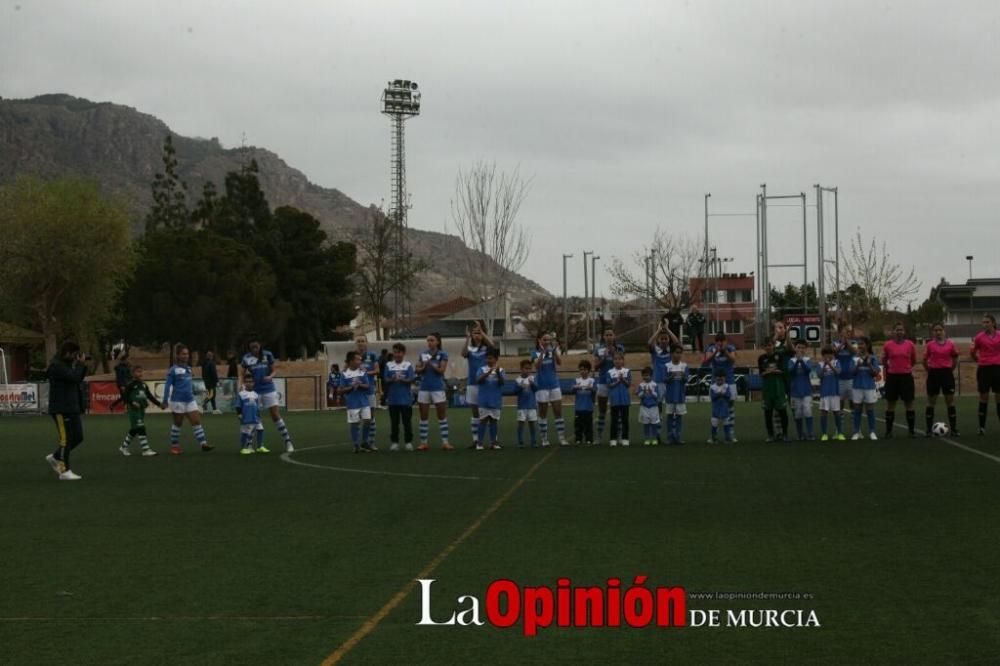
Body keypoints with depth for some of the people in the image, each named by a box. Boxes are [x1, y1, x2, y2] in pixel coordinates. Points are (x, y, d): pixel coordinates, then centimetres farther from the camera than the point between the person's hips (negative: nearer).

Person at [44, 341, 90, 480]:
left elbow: (78, 380, 19)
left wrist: (82, 365, 6)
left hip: (72, 408, 10)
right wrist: (81, 364, -10)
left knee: (78, 437, 10)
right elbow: (74, 377, -24)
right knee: (66, 439, -6)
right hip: (61, 410, -10)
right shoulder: (57, 366, -15)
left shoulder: (67, 364, 16)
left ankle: (55, 457, 25)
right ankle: (64, 471, -1)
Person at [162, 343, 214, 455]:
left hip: (190, 400, 6)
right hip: (178, 401, -6)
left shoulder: (189, 369, 10)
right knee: (178, 423, 5)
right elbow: (167, 385, -10)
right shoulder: (173, 370, -9)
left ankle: (204, 443, -5)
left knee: (197, 421, -2)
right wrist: (165, 400, -14)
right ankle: (174, 446, 17)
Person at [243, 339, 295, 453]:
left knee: (276, 416, -2)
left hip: (268, 389, 0)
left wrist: (270, 377, -17)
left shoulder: (267, 355, -3)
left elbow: (274, 371, 4)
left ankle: (288, 441, 3)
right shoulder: (247, 358, -3)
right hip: (254, 391, 0)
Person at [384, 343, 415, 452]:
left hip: (406, 398, -1)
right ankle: (394, 442, 13)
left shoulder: (408, 365, 1)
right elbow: (386, 380, 1)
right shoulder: (389, 365, 5)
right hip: (393, 398, 1)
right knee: (394, 422, 6)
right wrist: (392, 379, -20)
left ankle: (408, 442, 9)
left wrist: (402, 379, -23)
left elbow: (411, 380, -5)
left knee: (407, 421, 2)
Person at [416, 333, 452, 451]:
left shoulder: (442, 354, -3)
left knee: (442, 415, -1)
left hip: (438, 388, -4)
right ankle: (423, 442, 12)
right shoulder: (423, 353, 8)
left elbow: (441, 370, -10)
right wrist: (422, 368, -12)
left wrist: (430, 364, -20)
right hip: (424, 388, 4)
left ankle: (445, 442, 2)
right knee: (423, 416, 6)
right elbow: (418, 369, 10)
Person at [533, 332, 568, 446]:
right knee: (543, 413, 5)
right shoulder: (536, 353, -3)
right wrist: (542, 351, -29)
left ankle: (561, 438, 1)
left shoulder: (554, 351, 2)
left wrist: (555, 349, -24)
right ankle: (544, 439, 11)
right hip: (542, 386, -2)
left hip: (554, 384, 2)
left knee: (558, 412, 0)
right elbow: (537, 365, -21)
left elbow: (559, 362, -15)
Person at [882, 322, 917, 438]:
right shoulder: (888, 345, -2)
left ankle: (912, 430, 11)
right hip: (892, 377, 0)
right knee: (890, 404, 5)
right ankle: (888, 431, 12)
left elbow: (914, 361, 13)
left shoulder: (910, 344, -1)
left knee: (909, 403, 3)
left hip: (906, 377, 0)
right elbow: (884, 361, 13)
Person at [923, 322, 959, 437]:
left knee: (950, 401, 2)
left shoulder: (950, 344, 1)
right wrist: (930, 371, 8)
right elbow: (925, 360, 6)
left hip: (947, 373, 1)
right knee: (931, 402, 4)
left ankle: (954, 429, 8)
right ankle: (929, 430, 10)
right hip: (934, 374, -1)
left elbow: (955, 359, 11)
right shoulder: (929, 345, -2)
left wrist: (950, 370, 10)